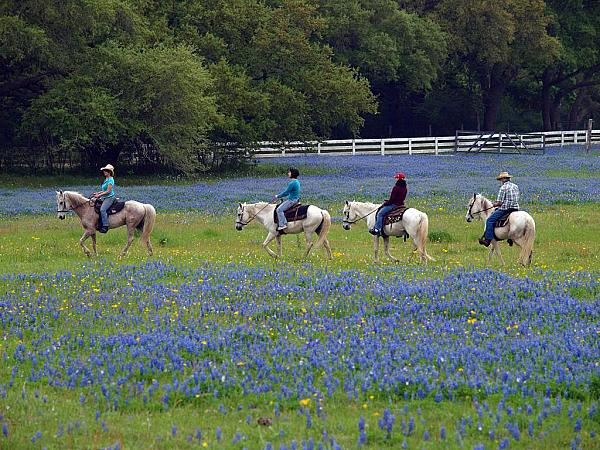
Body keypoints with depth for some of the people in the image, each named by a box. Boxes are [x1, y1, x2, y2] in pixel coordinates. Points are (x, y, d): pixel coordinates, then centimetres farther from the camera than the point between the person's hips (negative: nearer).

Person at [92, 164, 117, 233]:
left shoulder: (110, 180, -13)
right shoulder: (106, 179, 17)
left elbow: (108, 191, -18)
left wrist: (99, 195, -16)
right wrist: (97, 193, 13)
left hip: (110, 197, -11)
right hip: (105, 198, 11)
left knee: (102, 209, -28)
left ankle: (105, 226, -30)